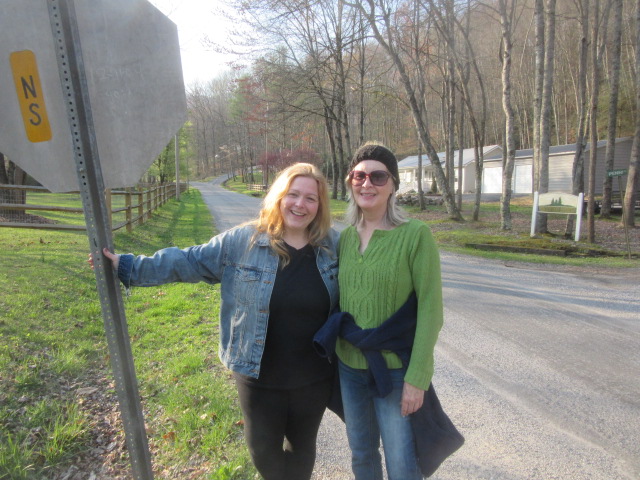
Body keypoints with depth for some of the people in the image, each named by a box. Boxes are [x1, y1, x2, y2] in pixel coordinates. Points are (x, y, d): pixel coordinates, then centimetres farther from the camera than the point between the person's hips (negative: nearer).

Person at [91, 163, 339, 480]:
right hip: (260, 376, 0)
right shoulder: (241, 242, -10)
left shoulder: (333, 246, -5)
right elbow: (187, 262, -5)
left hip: (314, 378, 1)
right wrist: (129, 267, -7)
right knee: (263, 448, 18)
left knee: (302, 445, 22)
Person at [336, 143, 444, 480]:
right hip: (349, 366, 5)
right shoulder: (346, 236, 1)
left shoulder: (415, 234, -15)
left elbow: (430, 309, -15)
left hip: (395, 369, -4)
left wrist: (417, 377, -16)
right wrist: (334, 347, 8)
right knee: (361, 452, 21)